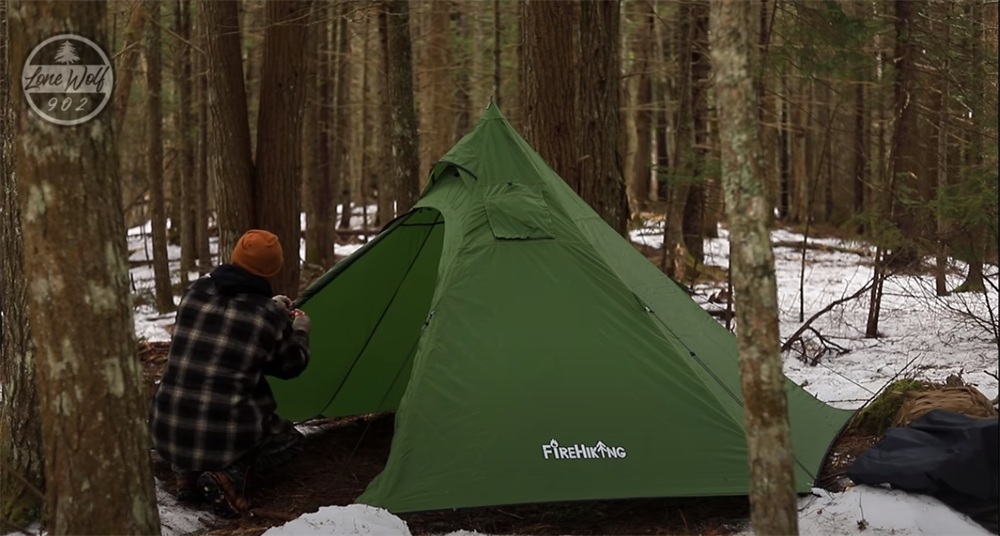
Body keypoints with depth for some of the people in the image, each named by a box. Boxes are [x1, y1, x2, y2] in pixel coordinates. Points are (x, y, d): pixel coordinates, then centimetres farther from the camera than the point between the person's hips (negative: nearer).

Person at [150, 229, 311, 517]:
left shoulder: (194, 292, 1)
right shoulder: (268, 316, -10)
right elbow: (291, 367, 7)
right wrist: (300, 330, 26)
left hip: (167, 431, 4)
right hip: (224, 434, -4)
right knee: (286, 438, 26)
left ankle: (186, 474, 11)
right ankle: (229, 475, -3)